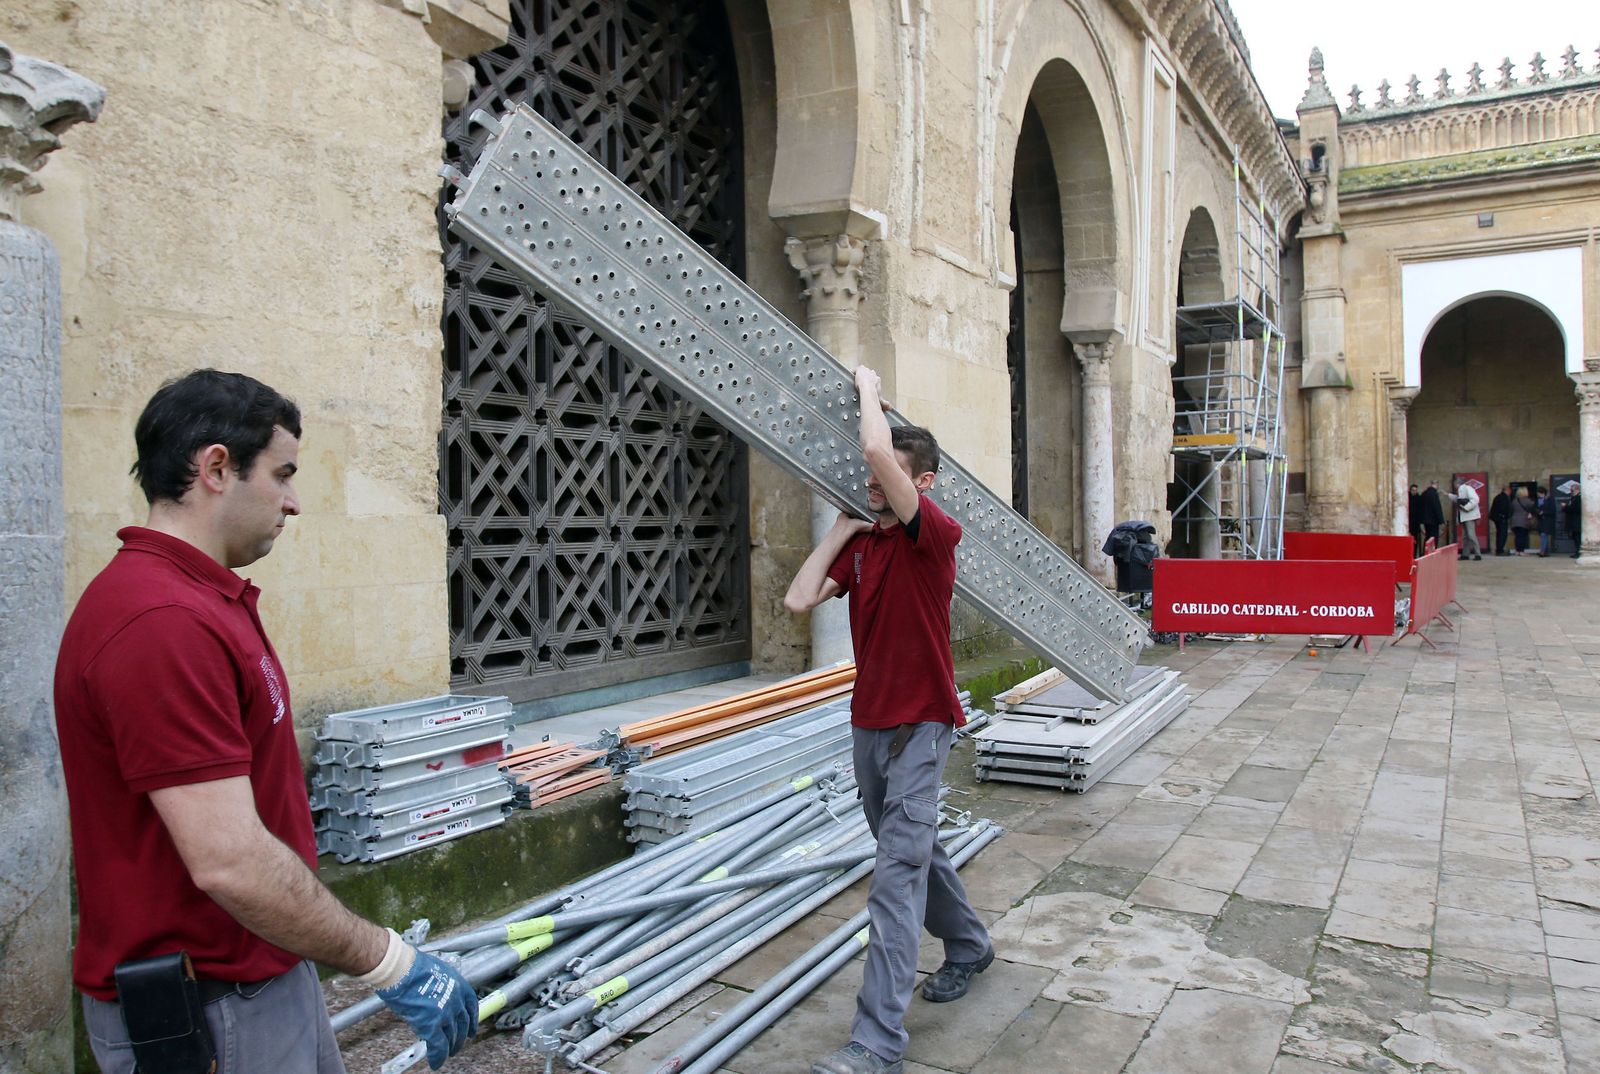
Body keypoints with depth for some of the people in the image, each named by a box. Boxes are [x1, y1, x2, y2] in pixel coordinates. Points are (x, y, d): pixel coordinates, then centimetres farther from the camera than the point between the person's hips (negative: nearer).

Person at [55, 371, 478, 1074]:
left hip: (262, 972, 10)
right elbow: (229, 862, -30)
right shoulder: (164, 622, -26)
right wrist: (391, 965, -22)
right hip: (205, 1010, -9)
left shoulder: (203, 599, 7)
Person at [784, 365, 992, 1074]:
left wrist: (869, 386, -11)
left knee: (897, 871, -11)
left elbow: (877, 447, -29)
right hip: (867, 723, 8)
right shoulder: (860, 544, 8)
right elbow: (798, 600, -2)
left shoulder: (936, 535, -15)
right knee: (912, 851, 22)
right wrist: (840, 529, 1)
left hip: (919, 725, -8)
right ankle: (968, 948, 45)